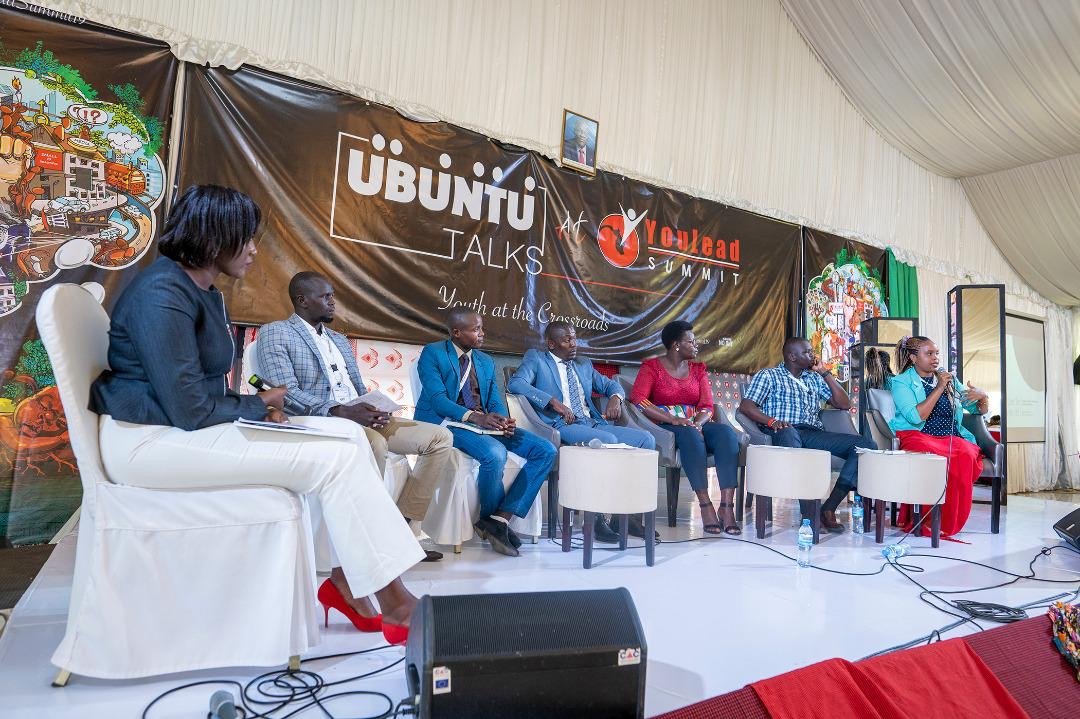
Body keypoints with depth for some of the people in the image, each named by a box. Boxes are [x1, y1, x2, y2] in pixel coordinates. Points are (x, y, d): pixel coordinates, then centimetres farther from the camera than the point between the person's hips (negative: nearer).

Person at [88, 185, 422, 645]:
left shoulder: (205, 293, 14)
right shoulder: (163, 294, -18)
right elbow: (190, 410, -23)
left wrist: (256, 407, -5)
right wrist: (259, 406, -6)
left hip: (187, 424, 10)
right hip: (150, 439, -9)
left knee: (347, 434, -7)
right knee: (334, 457, -21)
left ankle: (346, 574, -6)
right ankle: (394, 604, -11)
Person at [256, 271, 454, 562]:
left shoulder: (339, 339, 24)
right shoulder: (275, 333, 1)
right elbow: (285, 393, -13)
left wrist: (374, 409, -4)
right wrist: (340, 410, -24)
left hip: (359, 417, 8)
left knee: (440, 437, -6)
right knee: (374, 443, -39)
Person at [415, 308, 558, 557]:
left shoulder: (486, 362, 18)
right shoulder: (432, 354, -1)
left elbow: (496, 402, 12)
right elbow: (438, 398, -14)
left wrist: (503, 422, -13)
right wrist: (475, 417, -29)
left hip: (485, 424, 7)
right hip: (448, 423, -7)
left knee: (546, 451, -11)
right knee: (495, 453, -36)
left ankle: (501, 518, -15)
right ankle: (489, 518, -8)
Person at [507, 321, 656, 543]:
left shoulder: (584, 364, 25)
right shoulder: (536, 359, 8)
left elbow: (611, 385, 29)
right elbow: (514, 383, -10)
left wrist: (615, 398, 2)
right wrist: (553, 401, -20)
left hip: (594, 423, 7)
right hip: (562, 426, -6)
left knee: (646, 439, -13)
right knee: (608, 441, -33)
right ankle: (597, 518, -24)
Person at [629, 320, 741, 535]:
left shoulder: (698, 369, 17)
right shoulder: (652, 367, 2)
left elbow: (707, 406, 7)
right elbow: (637, 398, -15)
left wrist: (697, 424, -17)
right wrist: (673, 419, -22)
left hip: (694, 424, 5)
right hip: (664, 427, -4)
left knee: (726, 432, -26)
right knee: (690, 436, -37)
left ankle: (727, 506, -33)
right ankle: (705, 506, -34)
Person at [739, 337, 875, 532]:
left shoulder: (814, 378, 29)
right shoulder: (768, 375, 13)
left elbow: (844, 404, 21)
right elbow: (745, 406, 0)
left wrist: (825, 372, 16)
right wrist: (771, 421, -19)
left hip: (814, 434, 6)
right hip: (784, 433, -5)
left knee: (865, 444, -16)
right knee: (788, 433, -43)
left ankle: (829, 508, -22)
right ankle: (809, 514, -44)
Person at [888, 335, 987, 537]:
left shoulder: (949, 379, 21)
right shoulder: (901, 382, 5)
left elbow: (980, 411, 24)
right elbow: (916, 417, -12)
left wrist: (982, 396, 1)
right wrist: (939, 388, -11)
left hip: (951, 438, 4)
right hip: (917, 437, -4)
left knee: (966, 454, -32)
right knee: (936, 455, -38)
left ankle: (949, 522, -18)